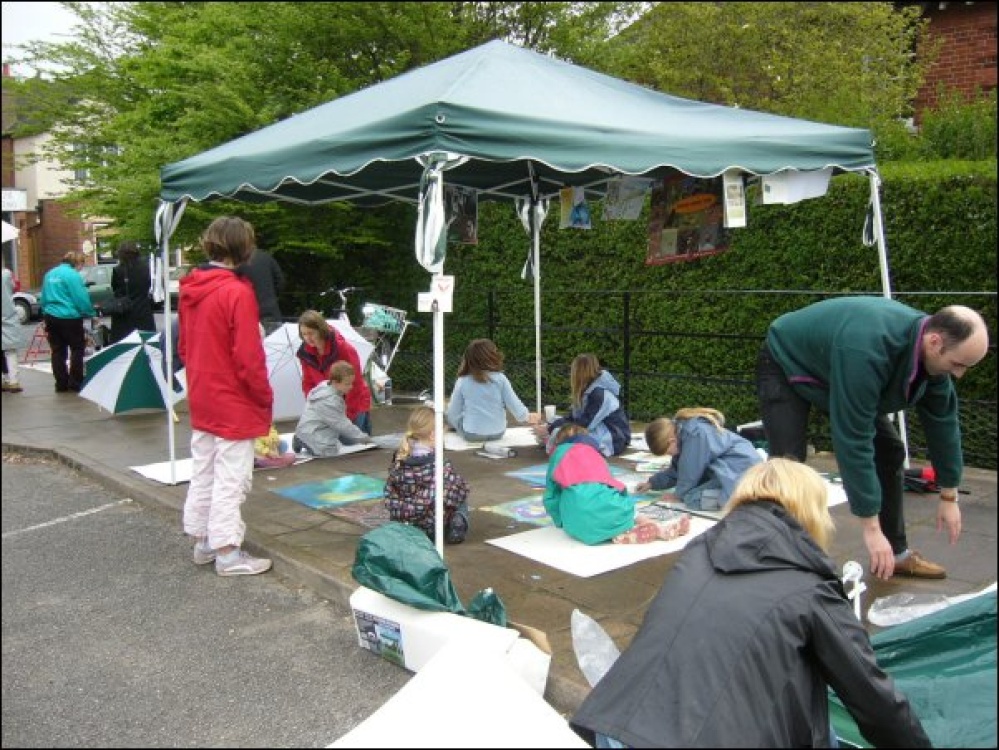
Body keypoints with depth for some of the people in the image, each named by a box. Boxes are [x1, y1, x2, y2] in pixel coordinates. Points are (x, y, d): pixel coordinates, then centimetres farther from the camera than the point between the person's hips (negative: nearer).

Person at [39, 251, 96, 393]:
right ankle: (75, 384, 5)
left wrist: (46, 314, 23)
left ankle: (61, 384, 15)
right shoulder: (73, 275, -12)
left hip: (51, 317, 7)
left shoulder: (50, 274, 12)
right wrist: (91, 313, -1)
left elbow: (43, 298, 17)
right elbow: (82, 299, -14)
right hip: (69, 317, -7)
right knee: (77, 349, 5)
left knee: (57, 351, 11)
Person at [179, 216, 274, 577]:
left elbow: (184, 347, 13)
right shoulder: (237, 292, -20)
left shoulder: (190, 289, 5)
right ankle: (228, 553, 8)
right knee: (231, 479, 1)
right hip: (234, 405, -8)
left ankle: (202, 542, 28)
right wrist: (265, 397, -8)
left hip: (201, 401, 8)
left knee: (202, 473, 17)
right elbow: (248, 357, -20)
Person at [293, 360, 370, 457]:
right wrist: (363, 437, -17)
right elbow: (342, 424, -25)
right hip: (312, 434, -10)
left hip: (323, 428, 10)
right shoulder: (329, 401, -29)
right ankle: (302, 442, -2)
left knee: (350, 440, 8)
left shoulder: (326, 387, 0)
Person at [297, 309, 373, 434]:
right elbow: (308, 383, 5)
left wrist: (347, 415, -16)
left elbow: (354, 382, -16)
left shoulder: (344, 348, -20)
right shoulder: (305, 353, -5)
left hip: (355, 406, -4)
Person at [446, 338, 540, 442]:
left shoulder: (462, 382, -10)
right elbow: (515, 406, -7)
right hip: (497, 433, 3)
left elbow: (453, 414, -6)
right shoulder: (500, 379, -10)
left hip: (471, 435, -3)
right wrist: (527, 417, 14)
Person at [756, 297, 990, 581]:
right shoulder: (866, 351, -43)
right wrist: (871, 527, -36)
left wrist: (949, 496, 2)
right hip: (786, 363, -7)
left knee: (890, 450, 3)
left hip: (833, 367, 8)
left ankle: (896, 552, 15)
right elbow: (853, 440, -41)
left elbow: (943, 420, -4)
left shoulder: (932, 352, -18)